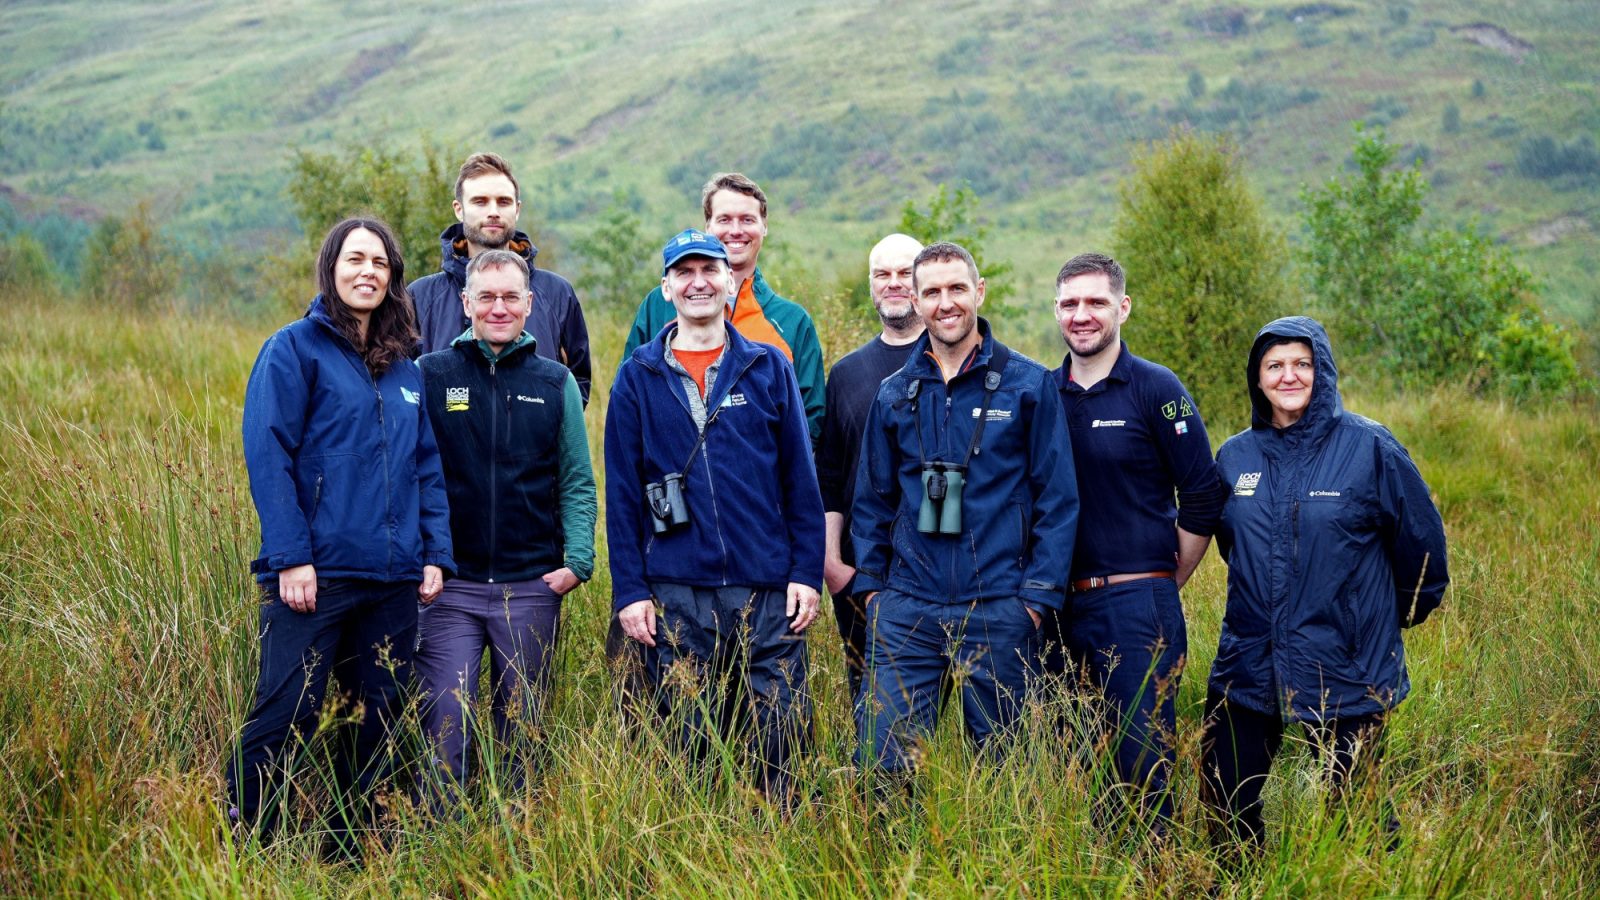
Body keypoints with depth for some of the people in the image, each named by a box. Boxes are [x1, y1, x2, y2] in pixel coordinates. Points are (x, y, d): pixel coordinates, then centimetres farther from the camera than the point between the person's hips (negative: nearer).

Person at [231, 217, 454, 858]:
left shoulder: (405, 366, 16)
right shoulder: (294, 349, -2)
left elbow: (427, 464, 17)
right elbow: (267, 456, -9)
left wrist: (435, 552, 6)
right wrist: (290, 557, -17)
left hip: (394, 578, 6)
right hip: (316, 575, -6)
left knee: (376, 719, 10)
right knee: (284, 716, -6)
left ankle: (350, 853, 23)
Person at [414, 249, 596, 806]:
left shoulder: (555, 383, 8)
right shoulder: (429, 375, 3)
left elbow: (577, 482, 9)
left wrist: (577, 559, -2)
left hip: (532, 588, 2)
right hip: (448, 586, -1)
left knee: (523, 731, 10)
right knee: (445, 725, -6)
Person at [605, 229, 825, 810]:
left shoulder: (769, 368, 7)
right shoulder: (638, 377, 6)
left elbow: (800, 478, 6)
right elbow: (622, 493, 4)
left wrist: (807, 573, 0)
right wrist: (629, 590, -2)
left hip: (770, 591, 0)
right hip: (676, 595, 0)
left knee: (781, 744, 2)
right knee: (686, 748, 6)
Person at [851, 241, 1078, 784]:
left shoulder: (1028, 385, 0)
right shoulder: (895, 393, 9)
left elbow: (1057, 499, -1)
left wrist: (1039, 593, -7)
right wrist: (870, 583, 7)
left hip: (999, 611, -2)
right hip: (906, 610, 2)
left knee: (1000, 759, 7)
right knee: (882, 759, -2)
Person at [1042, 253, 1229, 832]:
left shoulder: (1156, 390, -4)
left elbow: (1203, 499, -3)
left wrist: (1164, 583, 1)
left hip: (1135, 605, -5)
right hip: (1056, 605, 5)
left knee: (1144, 761, -2)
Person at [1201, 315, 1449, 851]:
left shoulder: (1369, 448, -8)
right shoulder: (1235, 457, 5)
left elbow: (1421, 541, 1)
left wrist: (1396, 616, 12)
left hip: (1346, 675, -4)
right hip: (1247, 669, 4)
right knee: (1223, 807, 10)